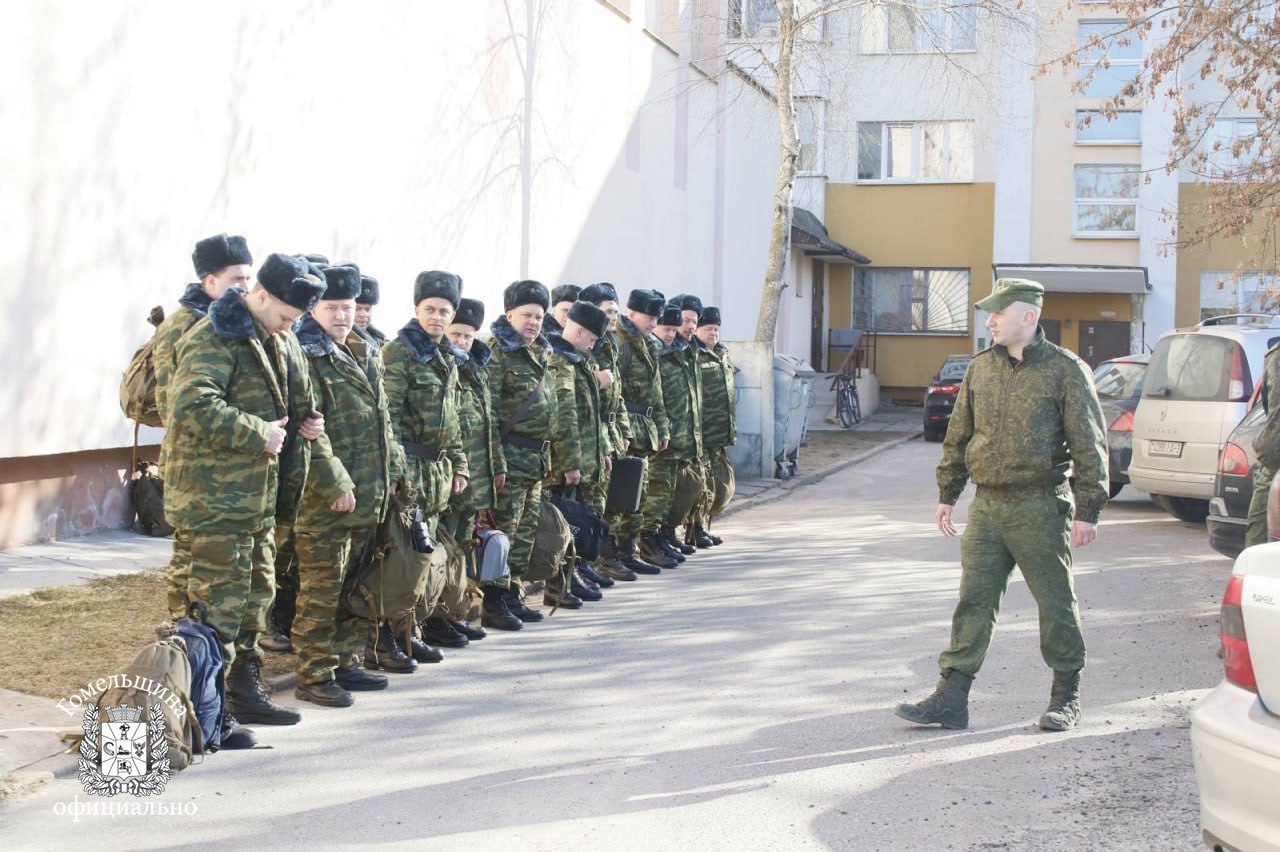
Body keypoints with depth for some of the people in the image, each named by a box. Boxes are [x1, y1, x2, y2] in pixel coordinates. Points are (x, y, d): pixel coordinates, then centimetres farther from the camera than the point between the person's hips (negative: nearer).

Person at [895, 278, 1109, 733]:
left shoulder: (1065, 370, -5)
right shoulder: (981, 368, 11)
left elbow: (1089, 444, -5)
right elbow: (958, 436, 18)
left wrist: (1087, 510, -9)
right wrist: (947, 494, 17)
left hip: (1040, 508, -5)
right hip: (987, 505, 5)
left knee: (1055, 603, 6)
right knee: (973, 601, 3)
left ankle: (1066, 695, 21)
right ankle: (951, 696, 6)